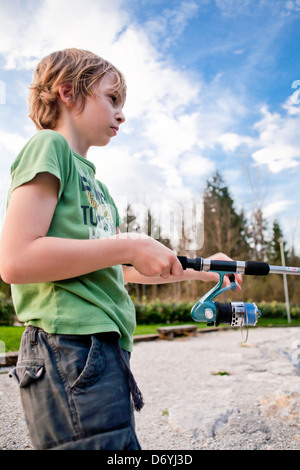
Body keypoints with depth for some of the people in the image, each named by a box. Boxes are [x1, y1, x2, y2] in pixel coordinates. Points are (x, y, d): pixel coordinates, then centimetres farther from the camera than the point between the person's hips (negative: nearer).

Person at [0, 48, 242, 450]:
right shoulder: (48, 146, -4)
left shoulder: (96, 184, 23)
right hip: (70, 349, -9)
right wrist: (130, 247, -14)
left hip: (107, 350, 9)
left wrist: (199, 269, 21)